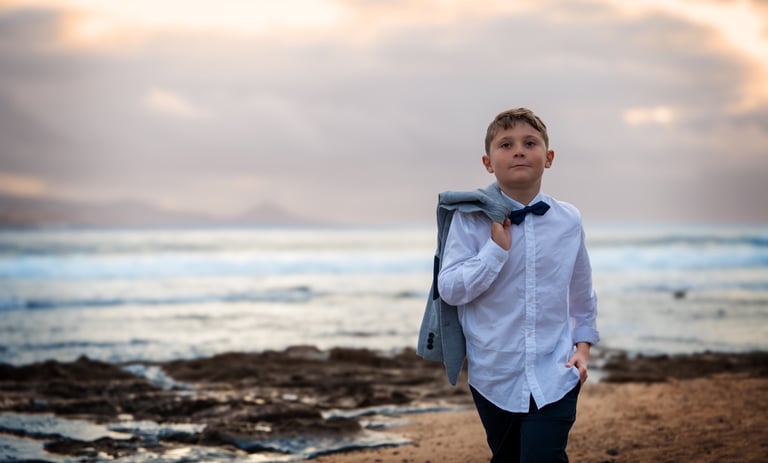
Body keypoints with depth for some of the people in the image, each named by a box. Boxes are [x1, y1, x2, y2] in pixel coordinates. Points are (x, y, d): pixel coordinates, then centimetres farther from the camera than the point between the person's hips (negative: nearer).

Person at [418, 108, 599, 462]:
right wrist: (497, 247, -19)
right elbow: (450, 289, -14)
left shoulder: (569, 220, 1)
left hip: (554, 377, 0)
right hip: (495, 376, 0)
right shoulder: (470, 218, -8)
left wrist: (583, 344, 7)